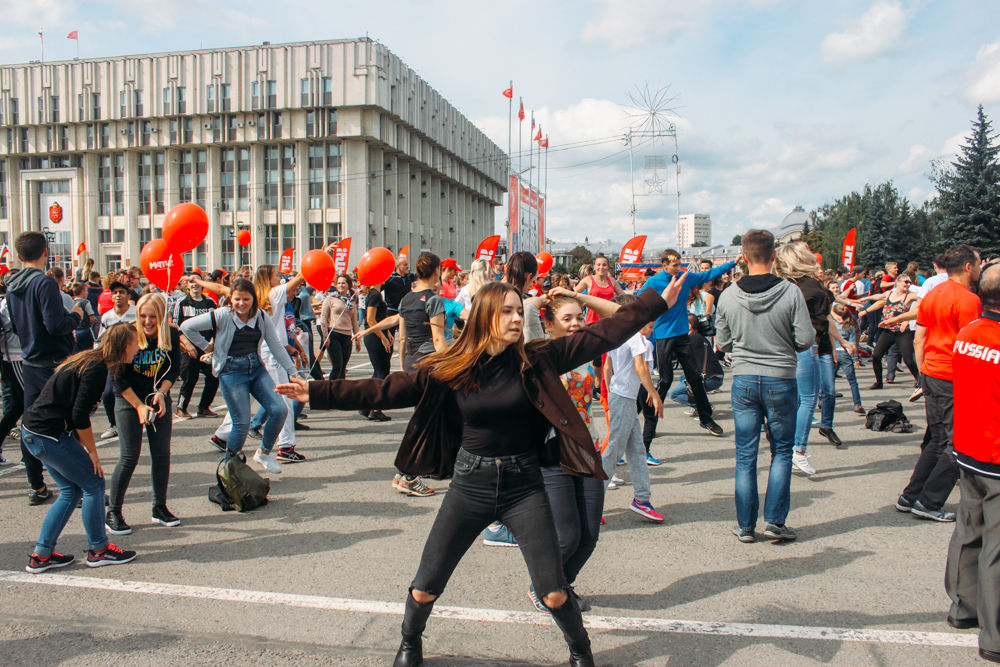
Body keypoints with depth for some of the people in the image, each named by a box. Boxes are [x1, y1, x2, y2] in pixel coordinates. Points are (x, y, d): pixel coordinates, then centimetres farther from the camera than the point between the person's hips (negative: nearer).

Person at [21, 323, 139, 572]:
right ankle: (98, 550, 12)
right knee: (93, 484, 1)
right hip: (49, 434, -10)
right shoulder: (97, 369, -18)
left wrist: (81, 446, 12)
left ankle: (41, 555, 21)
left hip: (34, 433, 10)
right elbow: (80, 416, -20)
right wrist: (91, 452, -9)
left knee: (71, 489, 16)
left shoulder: (89, 361, 12)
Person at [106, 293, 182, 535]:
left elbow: (174, 369, 0)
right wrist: (139, 406, -18)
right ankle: (113, 512, 8)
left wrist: (161, 393, -17)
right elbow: (118, 378, -13)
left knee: (162, 453, 2)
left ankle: (160, 507, 16)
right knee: (129, 456, -7)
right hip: (128, 400, -3)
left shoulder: (172, 335, -10)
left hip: (158, 399, 3)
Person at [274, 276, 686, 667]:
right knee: (425, 588, 8)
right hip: (469, 485, 1)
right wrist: (317, 393, -13)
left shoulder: (535, 361, -6)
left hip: (524, 485, 0)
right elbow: (386, 390, -8)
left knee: (554, 594, 1)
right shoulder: (449, 371, -6)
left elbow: (601, 335, -7)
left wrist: (658, 302, -9)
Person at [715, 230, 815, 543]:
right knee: (782, 451, 14)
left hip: (743, 380, 2)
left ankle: (745, 525, 15)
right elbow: (806, 339, -11)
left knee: (745, 455, 9)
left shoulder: (728, 296, -6)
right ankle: (775, 521, 13)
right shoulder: (791, 292, -12)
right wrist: (783, 343, 10)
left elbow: (723, 343, 2)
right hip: (781, 380, -2)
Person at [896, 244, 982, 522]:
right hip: (955, 380, -8)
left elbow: (918, 340, 13)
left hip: (931, 374, 8)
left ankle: (910, 497, 19)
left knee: (939, 441, 17)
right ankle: (929, 503, 6)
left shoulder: (931, 295, 11)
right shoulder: (968, 300, -14)